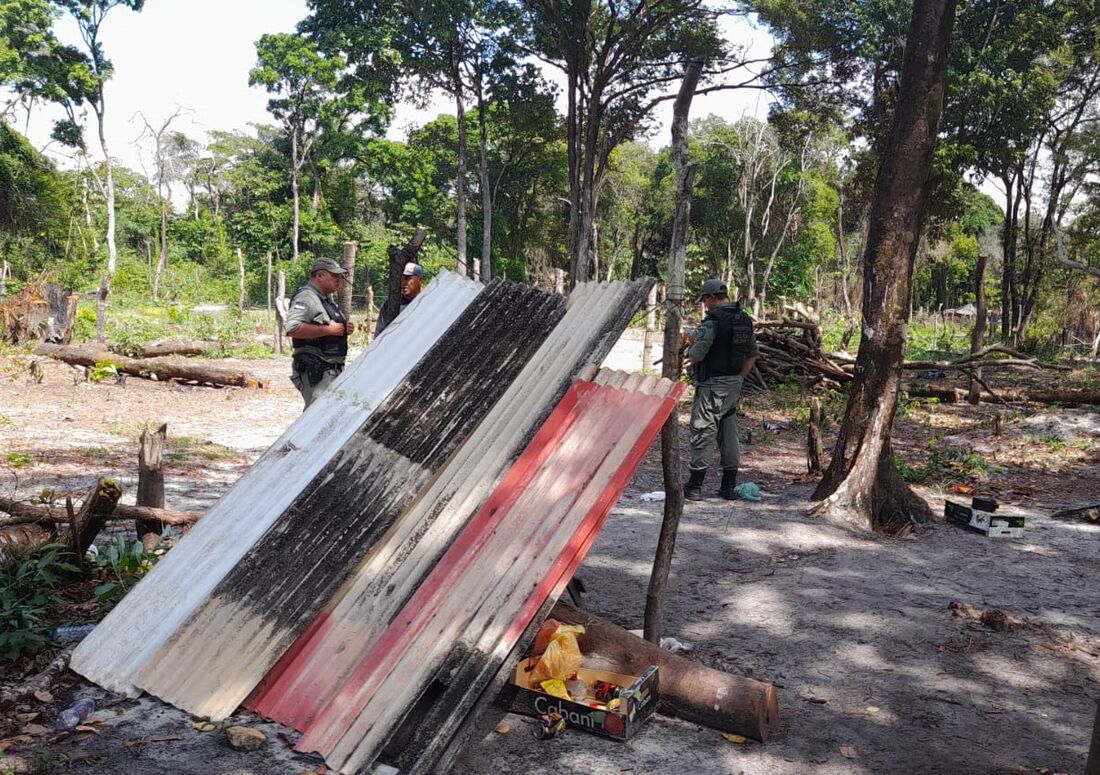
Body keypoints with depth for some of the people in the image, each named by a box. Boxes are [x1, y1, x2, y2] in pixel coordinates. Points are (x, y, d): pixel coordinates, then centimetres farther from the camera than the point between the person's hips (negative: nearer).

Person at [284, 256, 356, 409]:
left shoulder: (327, 299, 19)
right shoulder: (306, 297, -12)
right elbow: (292, 328, -26)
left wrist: (345, 329, 8)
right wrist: (327, 330, -22)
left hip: (333, 371, 10)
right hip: (315, 372, -10)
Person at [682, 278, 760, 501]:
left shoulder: (712, 321, -16)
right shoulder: (745, 320, 10)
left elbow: (695, 356, -18)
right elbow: (753, 354, 16)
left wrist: (693, 342, 3)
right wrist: (739, 378, 19)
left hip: (712, 385, -8)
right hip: (734, 385, 8)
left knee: (703, 433, -2)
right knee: (729, 434, 12)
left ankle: (694, 486, 1)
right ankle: (729, 486, 16)